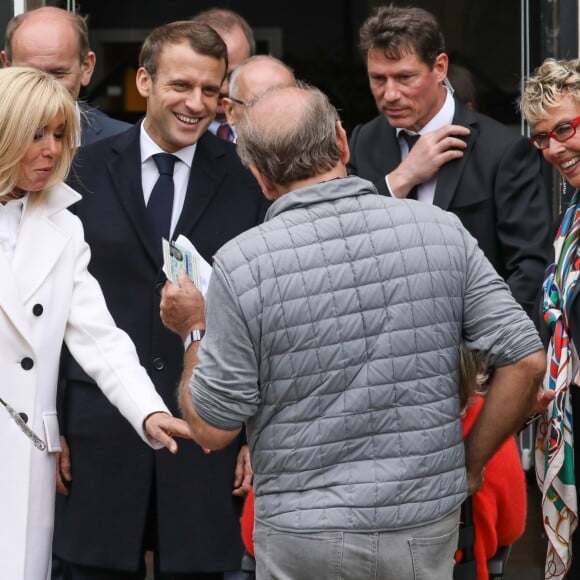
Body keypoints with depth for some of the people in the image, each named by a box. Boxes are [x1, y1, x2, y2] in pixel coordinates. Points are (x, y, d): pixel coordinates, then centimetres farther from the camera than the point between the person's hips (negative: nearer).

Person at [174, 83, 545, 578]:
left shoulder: (242, 263, -12)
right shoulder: (441, 230, -4)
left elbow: (213, 429, -7)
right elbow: (526, 361, -5)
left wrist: (195, 332, 10)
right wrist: (469, 463, 7)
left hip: (303, 534, -2)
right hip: (429, 524, 2)